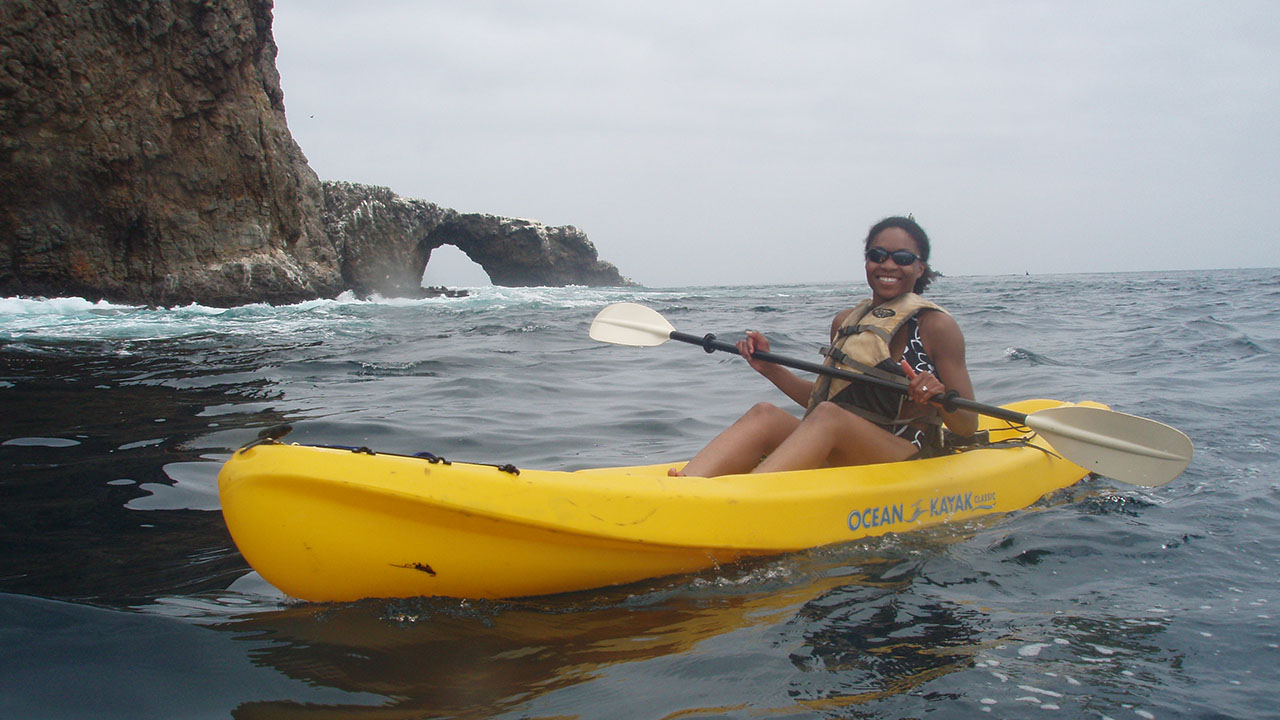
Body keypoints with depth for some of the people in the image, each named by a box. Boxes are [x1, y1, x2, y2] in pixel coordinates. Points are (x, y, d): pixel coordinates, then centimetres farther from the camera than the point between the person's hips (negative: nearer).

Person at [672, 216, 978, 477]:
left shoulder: (936, 325, 0)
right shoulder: (846, 322, 16)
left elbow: (967, 427, -3)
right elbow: (823, 398, 23)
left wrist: (942, 401, -25)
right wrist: (769, 368, 11)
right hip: (843, 461, 5)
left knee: (828, 417, -34)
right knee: (765, 414, -21)